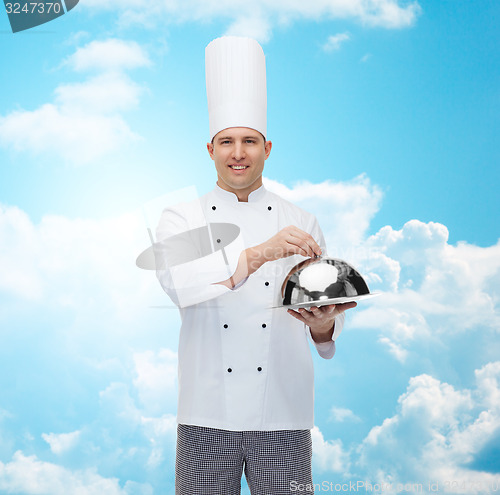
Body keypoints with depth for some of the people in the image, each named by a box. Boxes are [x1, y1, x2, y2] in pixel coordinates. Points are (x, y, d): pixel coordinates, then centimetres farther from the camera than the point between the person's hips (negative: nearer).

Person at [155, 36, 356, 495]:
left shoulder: (301, 223, 7)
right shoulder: (182, 218, 4)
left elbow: (324, 310, 6)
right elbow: (177, 281, -17)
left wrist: (322, 326, -18)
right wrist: (258, 254, -29)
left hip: (283, 415, 1)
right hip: (207, 414, 0)